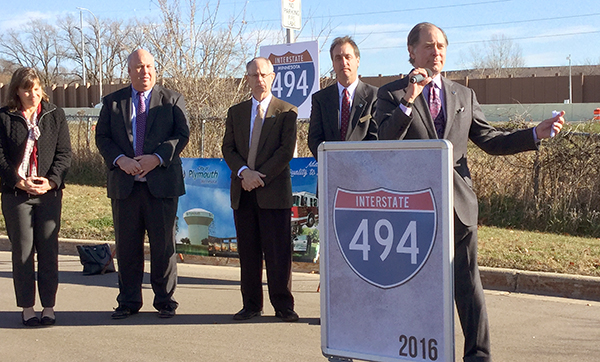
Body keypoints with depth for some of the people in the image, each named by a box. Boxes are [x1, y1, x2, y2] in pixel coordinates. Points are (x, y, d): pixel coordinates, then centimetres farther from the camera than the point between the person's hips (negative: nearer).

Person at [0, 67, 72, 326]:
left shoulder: (55, 115, 8)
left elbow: (64, 153, 4)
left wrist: (51, 181, -10)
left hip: (49, 192, 1)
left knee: (49, 251, 2)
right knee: (22, 251, 2)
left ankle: (48, 307, 10)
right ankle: (27, 308, 11)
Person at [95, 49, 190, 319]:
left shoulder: (172, 100, 7)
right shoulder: (112, 101, 12)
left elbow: (182, 135, -1)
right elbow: (102, 137, 6)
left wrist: (157, 158, -16)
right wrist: (120, 160, -13)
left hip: (161, 183, -2)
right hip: (124, 185, 2)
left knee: (164, 244, 2)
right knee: (127, 246, 7)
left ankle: (165, 301, 14)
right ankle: (128, 301, 18)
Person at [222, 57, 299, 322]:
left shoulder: (286, 112, 3)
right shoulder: (236, 112, 15)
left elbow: (286, 151, -5)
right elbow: (227, 148, 8)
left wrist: (259, 176, -13)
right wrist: (244, 171, -10)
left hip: (274, 191, -4)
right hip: (243, 192, 4)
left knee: (278, 252, -2)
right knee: (247, 252, 7)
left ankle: (283, 306, 7)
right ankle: (251, 305, 16)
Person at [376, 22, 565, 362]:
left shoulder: (464, 96, 12)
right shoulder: (391, 94, 1)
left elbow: (491, 141, 10)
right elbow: (385, 143, -13)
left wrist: (536, 133, -3)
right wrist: (408, 101, -23)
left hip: (458, 203, 2)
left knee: (468, 283, 5)